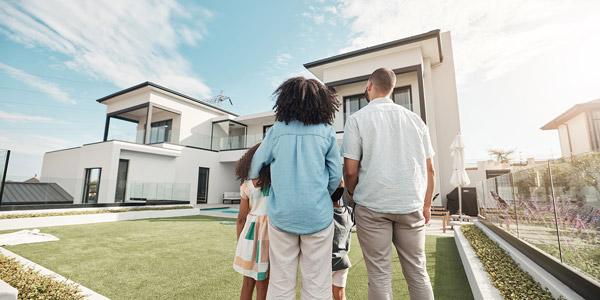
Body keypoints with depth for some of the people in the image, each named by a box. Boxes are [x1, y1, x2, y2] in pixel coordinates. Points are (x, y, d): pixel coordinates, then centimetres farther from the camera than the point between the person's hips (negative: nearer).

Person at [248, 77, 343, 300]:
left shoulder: (277, 130, 1)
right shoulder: (326, 131, -1)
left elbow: (256, 166, 9)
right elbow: (335, 175, 1)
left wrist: (253, 178, 31)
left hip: (281, 215, 1)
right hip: (318, 215, -1)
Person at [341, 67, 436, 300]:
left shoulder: (357, 119, -2)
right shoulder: (415, 119, 10)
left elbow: (350, 170, -8)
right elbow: (429, 169, 8)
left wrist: (354, 195, 10)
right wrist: (426, 205, 17)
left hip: (372, 205, -3)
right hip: (411, 205, 4)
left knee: (379, 276, 7)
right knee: (417, 272, 16)